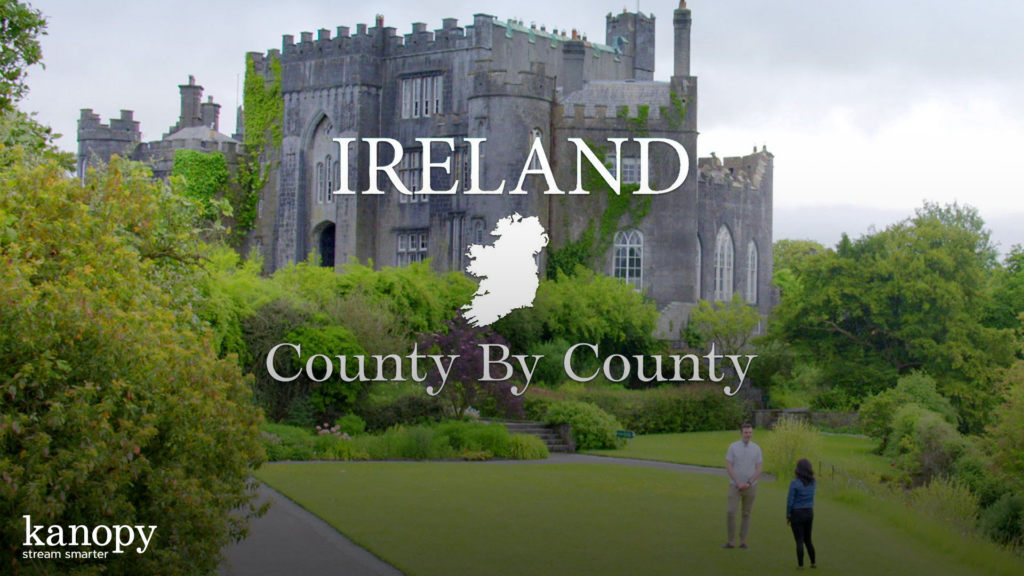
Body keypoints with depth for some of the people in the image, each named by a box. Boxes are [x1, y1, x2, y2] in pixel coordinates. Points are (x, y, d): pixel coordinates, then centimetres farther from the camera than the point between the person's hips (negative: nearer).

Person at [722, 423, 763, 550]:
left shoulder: (756, 449, 1)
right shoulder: (733, 447, -4)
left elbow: (759, 470, 0)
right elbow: (729, 467, -7)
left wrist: (748, 483, -11)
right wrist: (739, 483, -13)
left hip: (750, 486, 2)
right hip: (735, 486, -2)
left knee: (746, 514, 7)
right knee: (731, 513, -11)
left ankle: (743, 542, 12)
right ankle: (731, 542, -3)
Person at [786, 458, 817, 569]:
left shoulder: (794, 483, -16)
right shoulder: (812, 482, 0)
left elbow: (790, 501, -14)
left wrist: (788, 516, -4)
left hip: (797, 514, -5)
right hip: (809, 513, 5)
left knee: (799, 541, 3)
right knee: (808, 540, 18)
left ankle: (800, 564, 5)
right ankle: (813, 563, 22)